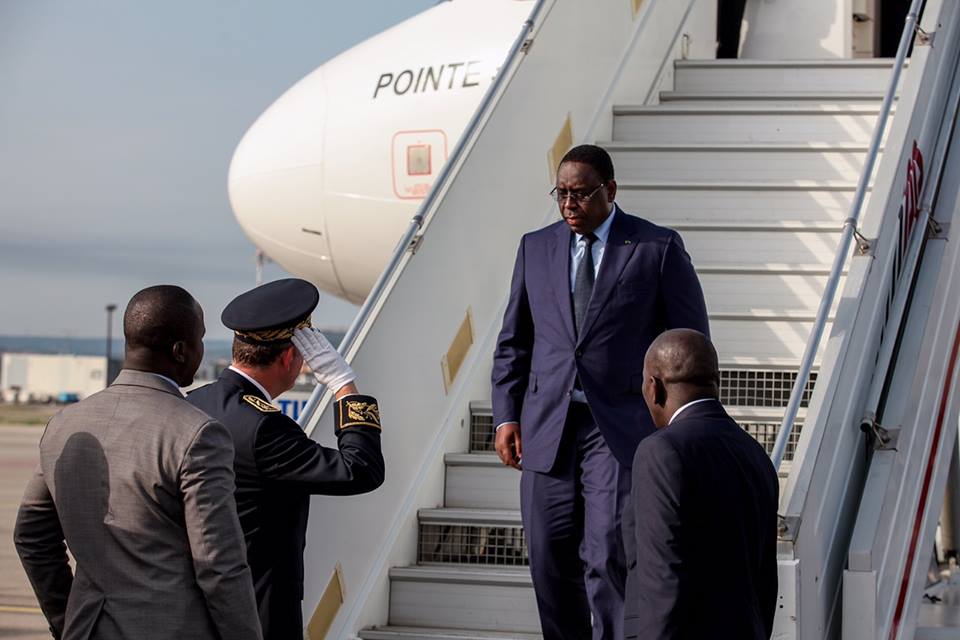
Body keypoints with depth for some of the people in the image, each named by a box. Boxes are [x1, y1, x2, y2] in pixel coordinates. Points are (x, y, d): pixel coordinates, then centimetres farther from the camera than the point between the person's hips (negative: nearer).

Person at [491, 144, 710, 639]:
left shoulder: (659, 249, 1)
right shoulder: (535, 248, 12)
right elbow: (513, 341, 17)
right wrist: (506, 414, 7)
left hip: (621, 428, -4)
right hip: (548, 428, 4)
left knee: (608, 558, -13)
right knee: (550, 563, 6)